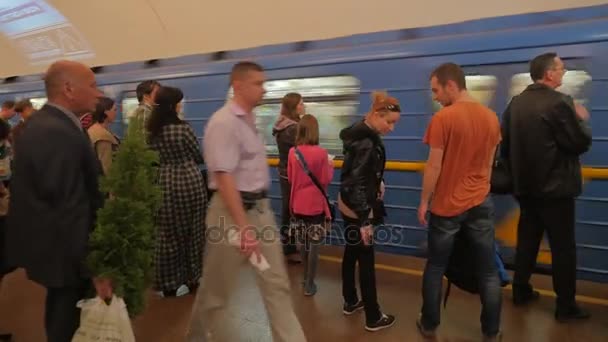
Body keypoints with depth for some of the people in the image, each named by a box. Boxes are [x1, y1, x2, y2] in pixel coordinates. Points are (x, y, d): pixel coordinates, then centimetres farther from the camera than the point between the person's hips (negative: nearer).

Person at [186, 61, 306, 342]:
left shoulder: (249, 119, 12)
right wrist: (242, 227, -25)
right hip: (232, 209, -8)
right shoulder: (224, 122, -16)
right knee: (217, 288, 11)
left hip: (261, 207, 8)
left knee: (277, 285, 9)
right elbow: (224, 177, -23)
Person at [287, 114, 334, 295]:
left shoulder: (293, 152, -3)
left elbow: (290, 178, 6)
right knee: (314, 244, 5)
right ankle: (309, 285, 11)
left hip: (298, 204, 5)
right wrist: (330, 166, 6)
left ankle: (306, 278, 33)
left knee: (304, 242, 19)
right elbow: (325, 180, -10)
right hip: (316, 205, -4)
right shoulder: (321, 153, -16)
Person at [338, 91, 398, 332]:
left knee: (351, 254, 19)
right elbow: (355, 183, -26)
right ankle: (373, 318, 14)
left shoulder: (362, 133, 5)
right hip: (357, 209, -10)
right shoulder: (366, 142, -24)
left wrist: (378, 183, 8)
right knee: (366, 260, 1)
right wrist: (365, 220, -24)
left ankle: (350, 302, 35)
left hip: (348, 205, 10)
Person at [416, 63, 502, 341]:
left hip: (447, 205, -4)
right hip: (481, 203, 5)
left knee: (435, 268, 12)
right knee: (489, 272, 12)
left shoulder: (442, 118, -14)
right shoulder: (491, 117, 4)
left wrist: (424, 202, -2)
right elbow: (488, 164, 12)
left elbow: (434, 166, -12)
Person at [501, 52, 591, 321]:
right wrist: (582, 120, 5)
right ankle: (565, 306, 13)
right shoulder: (559, 102, -17)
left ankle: (521, 291, 26)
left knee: (527, 239, 16)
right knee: (563, 247, 4)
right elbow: (581, 143, -13)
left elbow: (505, 142, 11)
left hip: (525, 185, 7)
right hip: (555, 187, -7)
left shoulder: (516, 103, 5)